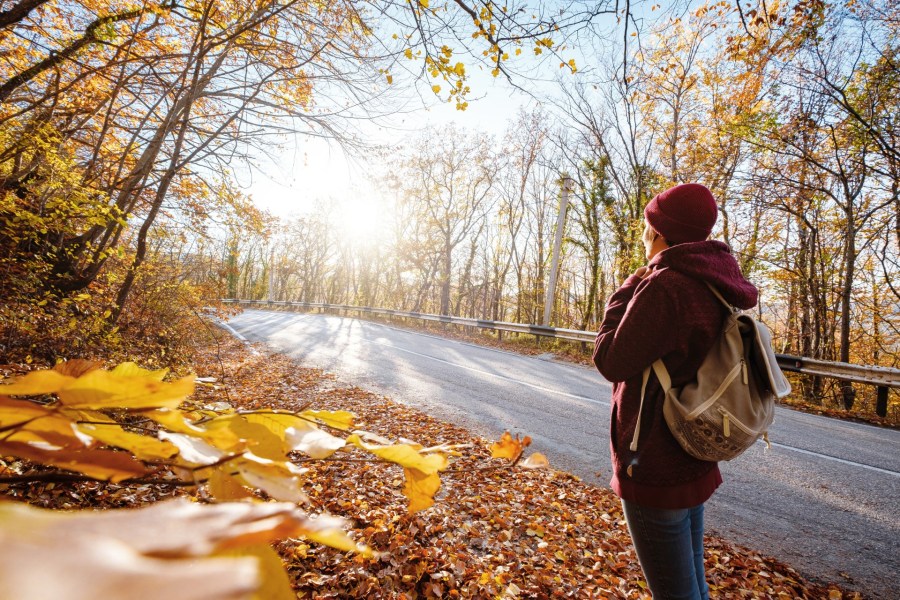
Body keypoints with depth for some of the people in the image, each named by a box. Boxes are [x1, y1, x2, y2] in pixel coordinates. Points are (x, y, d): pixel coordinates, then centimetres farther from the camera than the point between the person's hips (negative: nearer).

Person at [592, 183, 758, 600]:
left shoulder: (664, 286, -24)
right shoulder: (713, 288, 6)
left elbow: (611, 361, -17)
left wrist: (625, 293, -7)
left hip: (656, 467, -9)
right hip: (692, 460, 10)